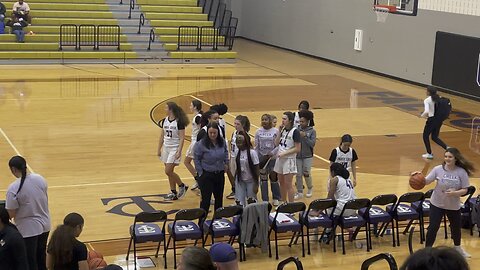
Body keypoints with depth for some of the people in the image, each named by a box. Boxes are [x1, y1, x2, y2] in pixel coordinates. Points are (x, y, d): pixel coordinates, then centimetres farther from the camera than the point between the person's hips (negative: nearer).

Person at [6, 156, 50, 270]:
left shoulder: (13, 189, -22)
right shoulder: (40, 179, -5)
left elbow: (11, 214, -16)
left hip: (28, 230, -6)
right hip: (44, 226, 6)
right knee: (41, 257, 23)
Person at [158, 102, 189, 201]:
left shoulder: (179, 122, -13)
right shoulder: (164, 121, 5)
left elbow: (182, 138, -14)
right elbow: (162, 136, 12)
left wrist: (179, 151, -20)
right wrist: (159, 149, 11)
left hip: (174, 148, -7)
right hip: (166, 148, 7)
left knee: (168, 171, -11)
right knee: (169, 172, 9)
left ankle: (182, 186, 9)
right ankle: (173, 193, 18)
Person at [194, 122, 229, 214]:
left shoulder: (222, 142, -3)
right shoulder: (201, 144, -16)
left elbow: (226, 152, 18)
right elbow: (196, 159, -8)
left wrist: (226, 163, 9)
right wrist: (200, 173, -8)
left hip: (220, 174, 5)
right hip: (206, 175, -5)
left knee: (219, 198, 15)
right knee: (206, 199, -5)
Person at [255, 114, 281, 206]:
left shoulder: (275, 131, -5)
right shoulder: (258, 132, 1)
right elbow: (256, 146, 4)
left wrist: (272, 153, -18)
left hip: (273, 157, -2)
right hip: (261, 157, 2)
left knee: (273, 177, 5)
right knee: (263, 178, 4)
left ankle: (276, 198, 21)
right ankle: (265, 200, 14)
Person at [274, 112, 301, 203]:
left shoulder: (295, 131, -13)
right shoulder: (283, 129, 7)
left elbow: (297, 149, -15)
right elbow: (276, 143, 5)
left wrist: (284, 153, -18)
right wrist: (280, 131, -4)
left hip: (289, 160, -7)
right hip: (280, 159, 7)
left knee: (288, 185, -4)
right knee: (282, 183, 15)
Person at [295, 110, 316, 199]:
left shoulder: (312, 131, -5)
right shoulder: (297, 129, -1)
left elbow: (312, 144, -13)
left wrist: (304, 137, -20)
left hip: (307, 156, -2)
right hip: (298, 155, 2)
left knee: (306, 173, 0)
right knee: (298, 174, 5)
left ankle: (310, 188, 27)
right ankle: (299, 192, 16)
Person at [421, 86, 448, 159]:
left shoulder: (427, 100, -14)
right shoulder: (439, 98, 5)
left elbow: (426, 112, -26)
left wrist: (422, 115, -7)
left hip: (432, 120, -6)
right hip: (439, 119, 7)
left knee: (425, 136, 16)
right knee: (434, 137, 19)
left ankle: (429, 154, 20)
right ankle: (447, 148, 0)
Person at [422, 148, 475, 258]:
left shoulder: (462, 172, -14)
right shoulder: (438, 169, -13)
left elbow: (464, 190, -10)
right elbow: (426, 181, -11)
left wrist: (455, 193, -29)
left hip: (454, 206, 1)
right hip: (437, 203, -1)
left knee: (456, 228, 19)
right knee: (433, 227, -3)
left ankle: (458, 248, 46)